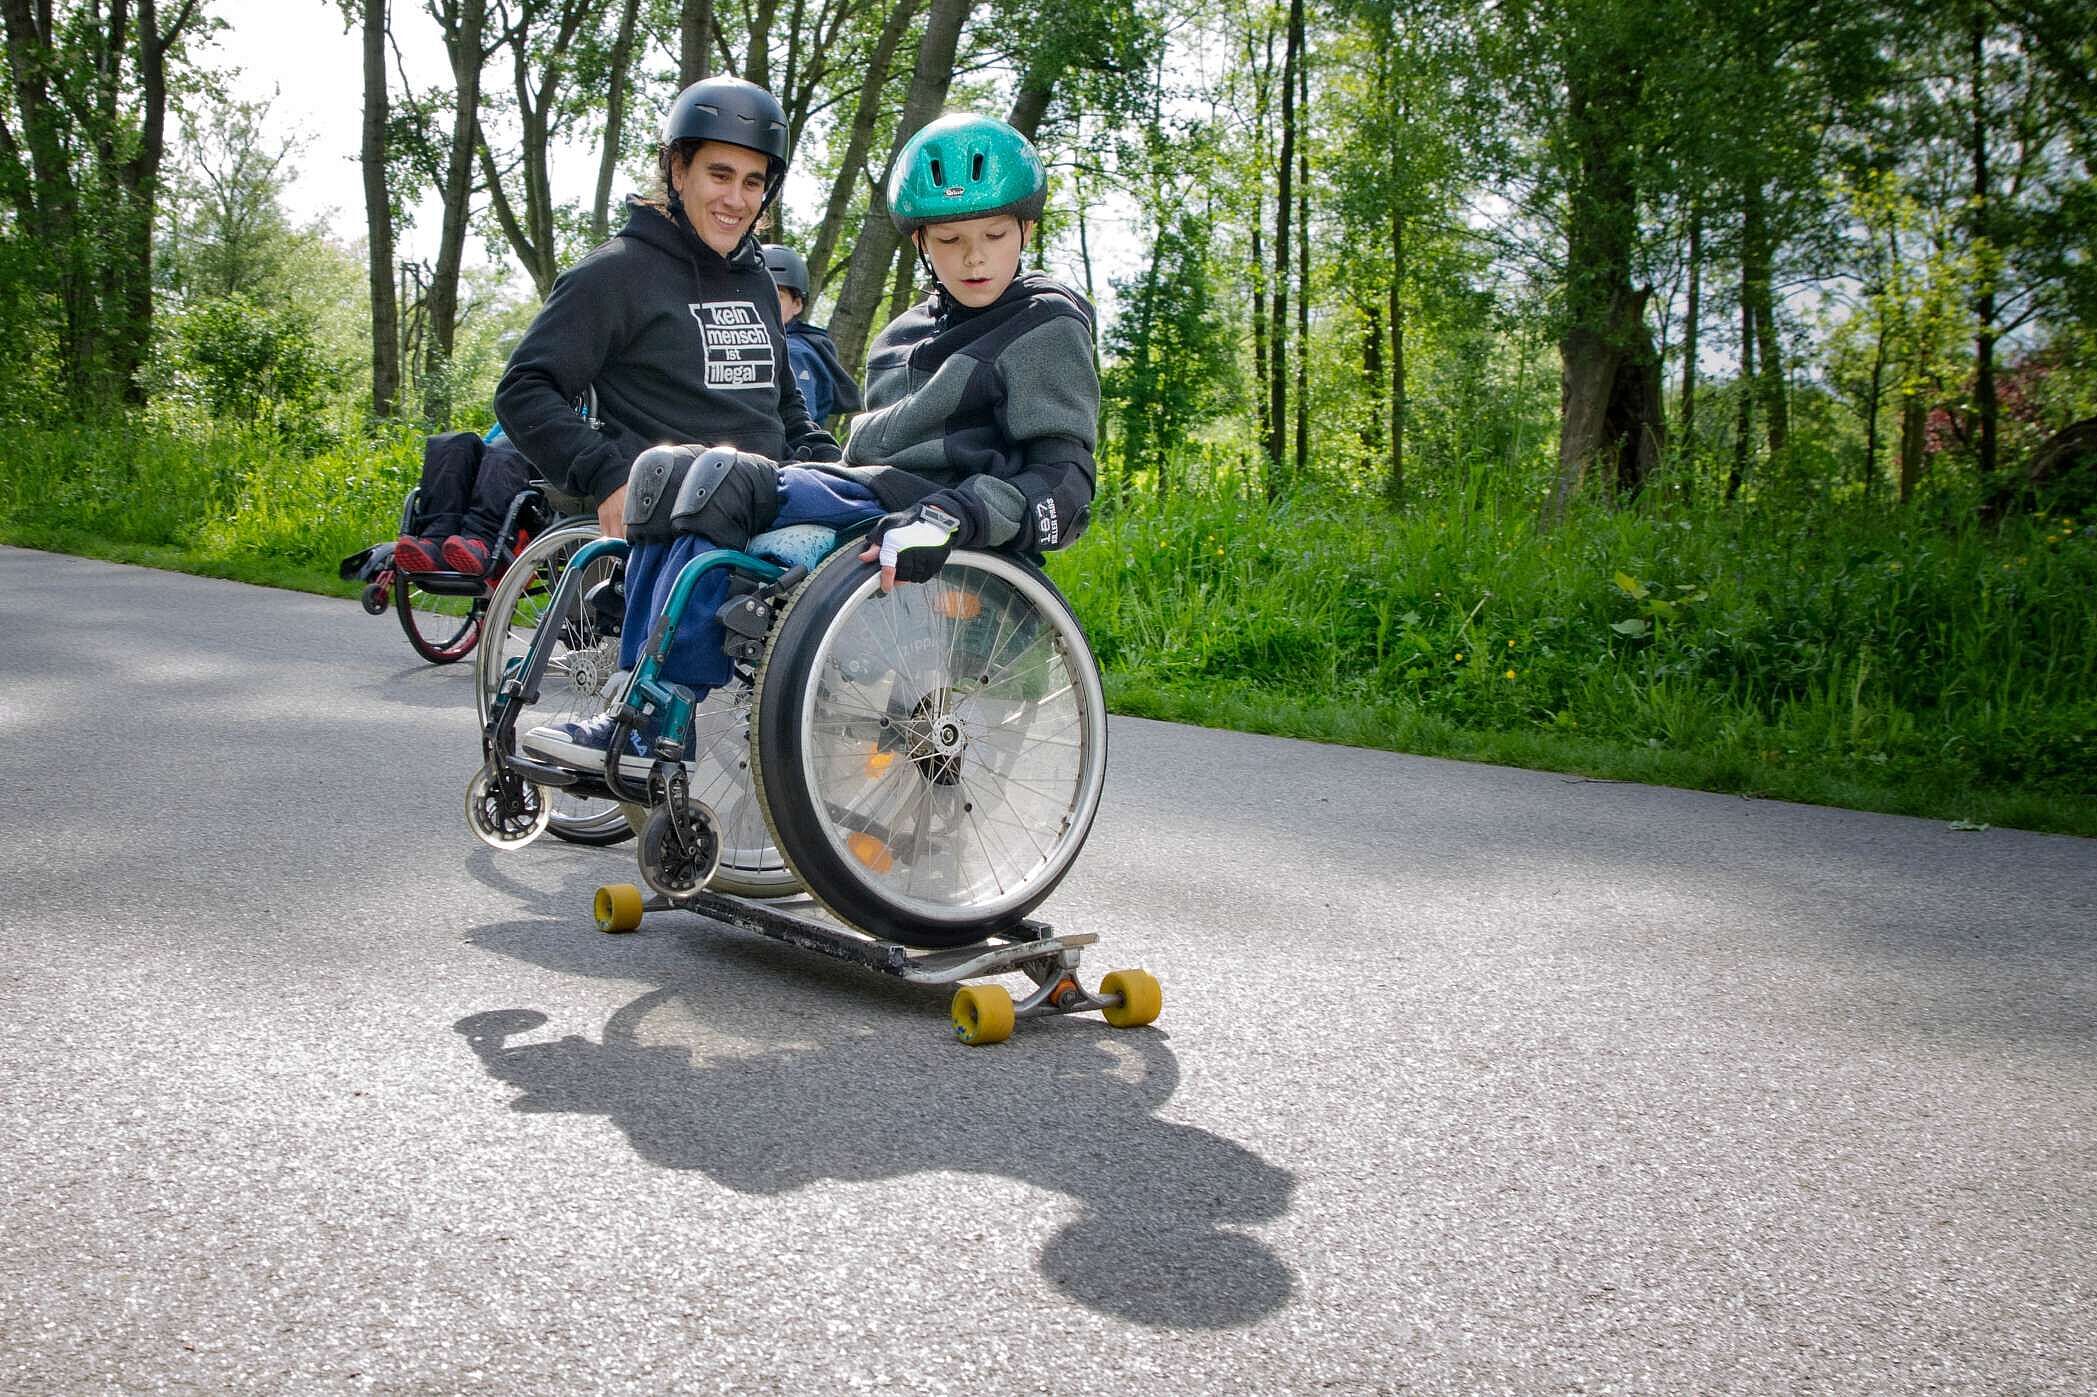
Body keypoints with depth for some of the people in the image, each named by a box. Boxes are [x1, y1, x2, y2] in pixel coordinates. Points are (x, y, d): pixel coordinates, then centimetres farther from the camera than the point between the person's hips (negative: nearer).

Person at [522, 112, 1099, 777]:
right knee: (666, 470, -10)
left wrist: (951, 517, -28)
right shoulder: (902, 335, 23)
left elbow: (1063, 478, -11)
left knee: (722, 479, -26)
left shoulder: (1047, 328, 0)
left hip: (922, 514, -8)